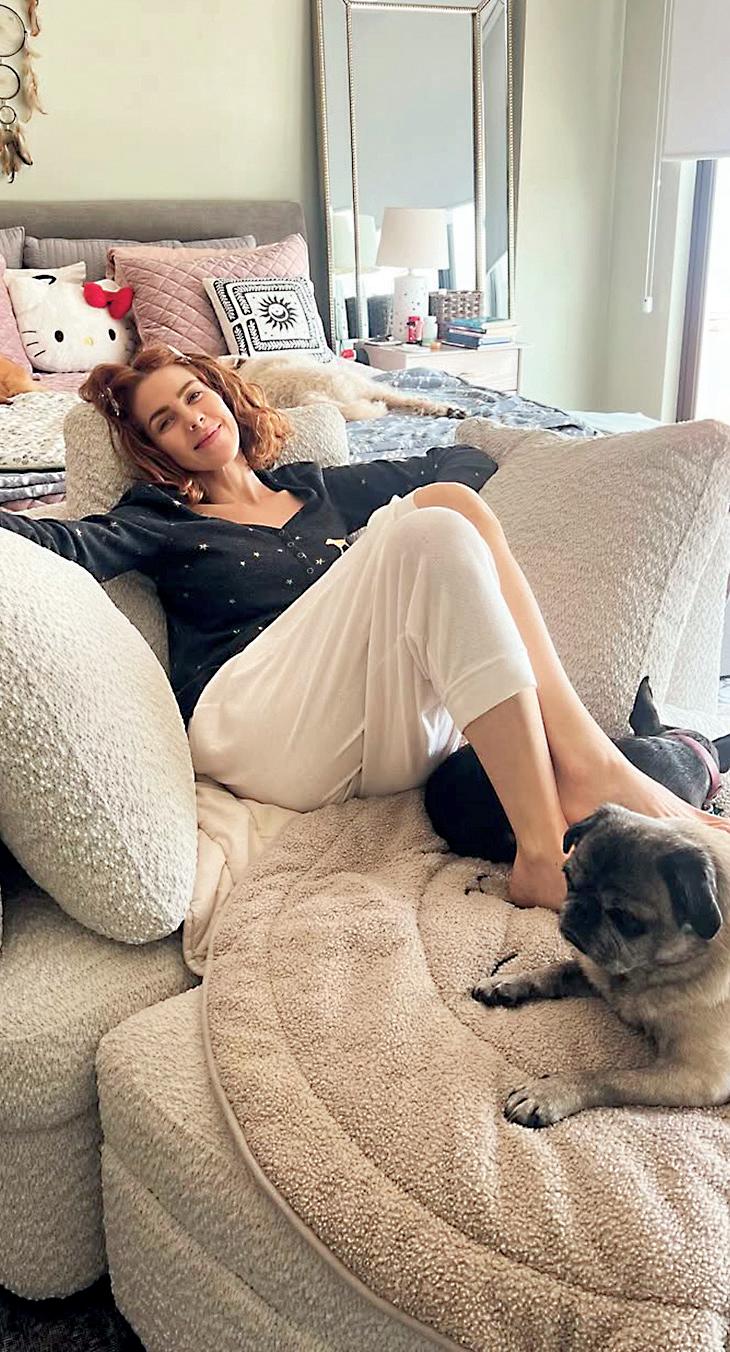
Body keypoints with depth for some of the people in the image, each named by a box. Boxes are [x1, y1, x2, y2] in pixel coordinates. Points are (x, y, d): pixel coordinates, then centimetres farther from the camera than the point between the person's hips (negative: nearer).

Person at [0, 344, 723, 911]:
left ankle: (583, 761, -25)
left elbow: (463, 461, 36)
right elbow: (70, 544, -5)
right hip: (256, 732, -4)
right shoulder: (163, 518, 18)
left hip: (399, 732, 4)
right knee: (431, 532, -23)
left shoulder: (317, 489, 29)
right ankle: (544, 851, -32)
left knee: (448, 500, -12)